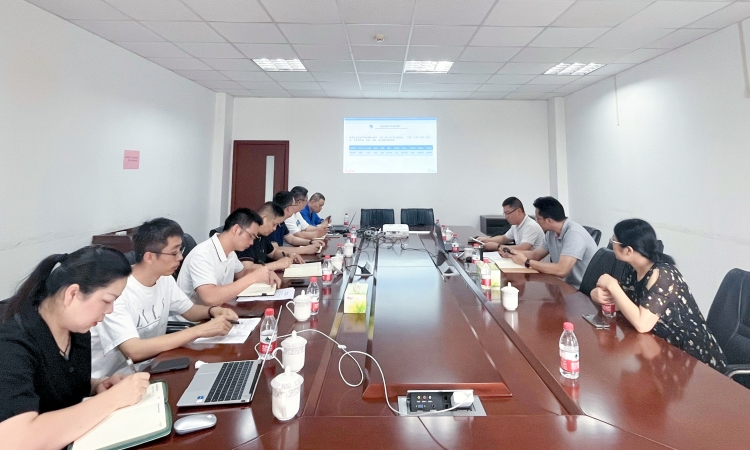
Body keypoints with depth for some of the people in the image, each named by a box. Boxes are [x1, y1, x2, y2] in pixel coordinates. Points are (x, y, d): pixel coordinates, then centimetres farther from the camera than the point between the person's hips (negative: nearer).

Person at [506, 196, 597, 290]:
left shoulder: (574, 233, -23)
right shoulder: (552, 233, 3)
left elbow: (561, 270, -31)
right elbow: (535, 254, 14)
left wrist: (526, 261, -22)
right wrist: (511, 252, -3)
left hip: (582, 290, -7)